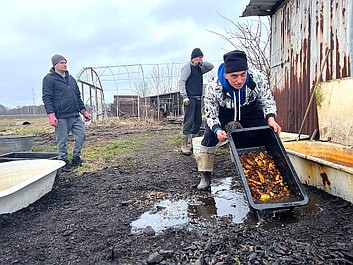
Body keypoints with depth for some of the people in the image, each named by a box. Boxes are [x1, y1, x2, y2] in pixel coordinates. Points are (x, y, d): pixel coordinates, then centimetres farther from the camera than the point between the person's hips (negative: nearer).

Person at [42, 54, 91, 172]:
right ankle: (65, 162, 15)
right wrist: (51, 115, -17)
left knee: (81, 135, 3)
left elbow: (78, 97, 23)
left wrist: (84, 111, 19)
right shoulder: (49, 79, -1)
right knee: (62, 141, 2)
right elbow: (47, 98, -8)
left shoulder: (71, 79, 19)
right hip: (61, 117, -6)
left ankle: (75, 158, 18)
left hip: (75, 116, 6)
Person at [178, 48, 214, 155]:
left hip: (198, 99, 8)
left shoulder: (199, 68, 19)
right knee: (189, 121, -12)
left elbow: (211, 66, 21)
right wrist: (184, 96, -21)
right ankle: (184, 145, -9)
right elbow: (181, 82, -10)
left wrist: (201, 62, 4)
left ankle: (191, 142, 18)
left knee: (198, 122, 9)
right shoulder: (188, 67, -3)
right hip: (190, 98, -8)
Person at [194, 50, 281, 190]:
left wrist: (271, 119, -34)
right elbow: (211, 115, -23)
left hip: (250, 113, 2)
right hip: (223, 114, -1)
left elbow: (267, 101, -14)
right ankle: (205, 176, -6)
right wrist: (217, 130, -43)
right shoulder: (213, 88, -34)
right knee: (210, 136, -16)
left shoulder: (257, 80, -29)